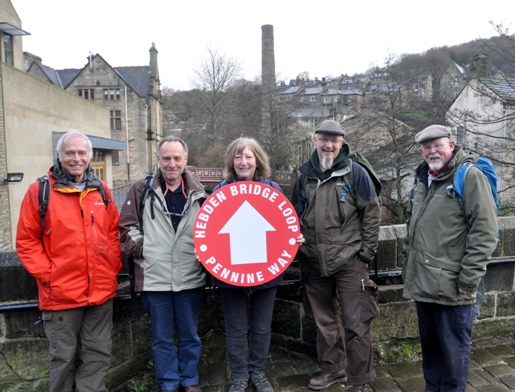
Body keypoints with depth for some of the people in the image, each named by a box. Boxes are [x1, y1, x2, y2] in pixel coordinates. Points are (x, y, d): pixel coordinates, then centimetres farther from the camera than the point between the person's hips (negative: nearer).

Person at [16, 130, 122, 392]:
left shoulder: (101, 190, 6)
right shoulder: (40, 191, -6)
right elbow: (26, 241, -5)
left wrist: (114, 266, 3)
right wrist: (47, 274, -11)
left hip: (101, 291, 4)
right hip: (61, 293, -3)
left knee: (98, 353, 15)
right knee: (63, 357, 13)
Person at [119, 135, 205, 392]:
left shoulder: (198, 192, 4)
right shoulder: (142, 189, 0)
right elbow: (126, 226, 4)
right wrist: (139, 249, -8)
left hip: (190, 278, 1)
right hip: (154, 278, -1)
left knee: (189, 334, 16)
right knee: (162, 337, 13)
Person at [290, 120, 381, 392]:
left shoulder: (355, 172, -6)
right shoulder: (305, 175, 6)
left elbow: (372, 212, -5)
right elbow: (294, 215, 14)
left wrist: (366, 251, -7)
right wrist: (297, 247, 6)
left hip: (349, 262, -4)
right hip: (313, 264, 4)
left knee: (355, 324, 3)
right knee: (324, 321, 18)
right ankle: (333, 368, 37)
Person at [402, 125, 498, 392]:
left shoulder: (470, 177, -10)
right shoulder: (423, 180, 14)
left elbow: (485, 232, -15)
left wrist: (468, 278, -17)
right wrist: (407, 264, 19)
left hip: (452, 287, -7)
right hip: (422, 284, 7)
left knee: (453, 349, 6)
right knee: (429, 343, 20)